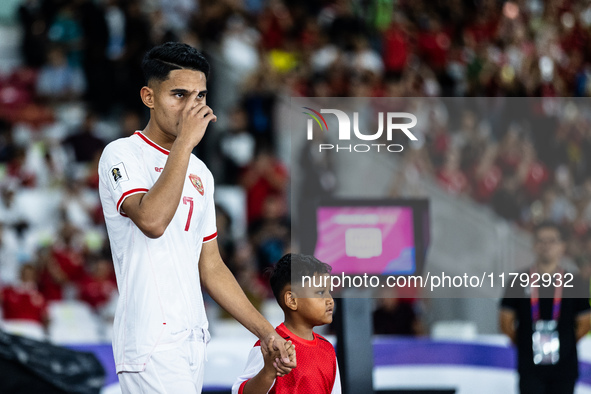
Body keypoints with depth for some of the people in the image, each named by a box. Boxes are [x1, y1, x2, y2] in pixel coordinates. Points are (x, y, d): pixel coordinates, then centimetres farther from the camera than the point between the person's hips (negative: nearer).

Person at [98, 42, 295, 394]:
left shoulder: (199, 173, 20)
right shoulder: (122, 155, -4)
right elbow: (152, 220, -24)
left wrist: (267, 333, 18)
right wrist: (185, 141, -18)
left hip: (193, 338, 8)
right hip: (151, 340, -8)